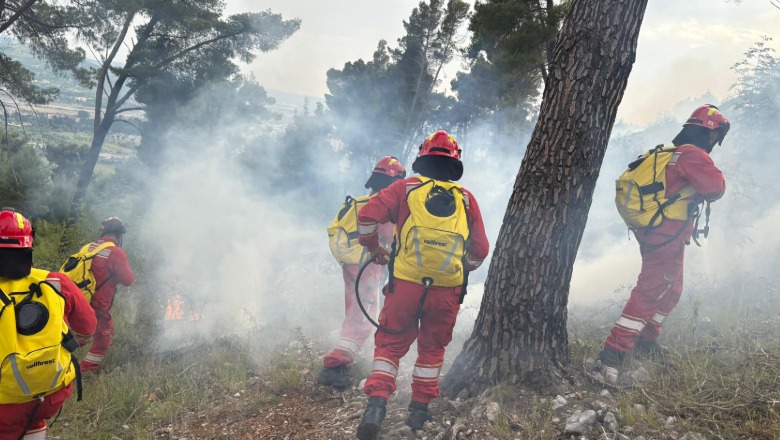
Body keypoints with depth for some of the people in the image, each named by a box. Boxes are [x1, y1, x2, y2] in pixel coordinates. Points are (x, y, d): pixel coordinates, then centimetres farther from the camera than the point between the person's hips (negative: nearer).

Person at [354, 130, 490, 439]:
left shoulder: (406, 188, 4)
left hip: (406, 284, -1)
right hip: (448, 289, 2)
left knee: (391, 343, 10)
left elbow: (368, 216, -6)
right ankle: (420, 408, 21)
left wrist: (374, 249, 10)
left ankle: (377, 401, -6)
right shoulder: (466, 199, 9)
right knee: (432, 347, 19)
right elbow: (480, 250, 12)